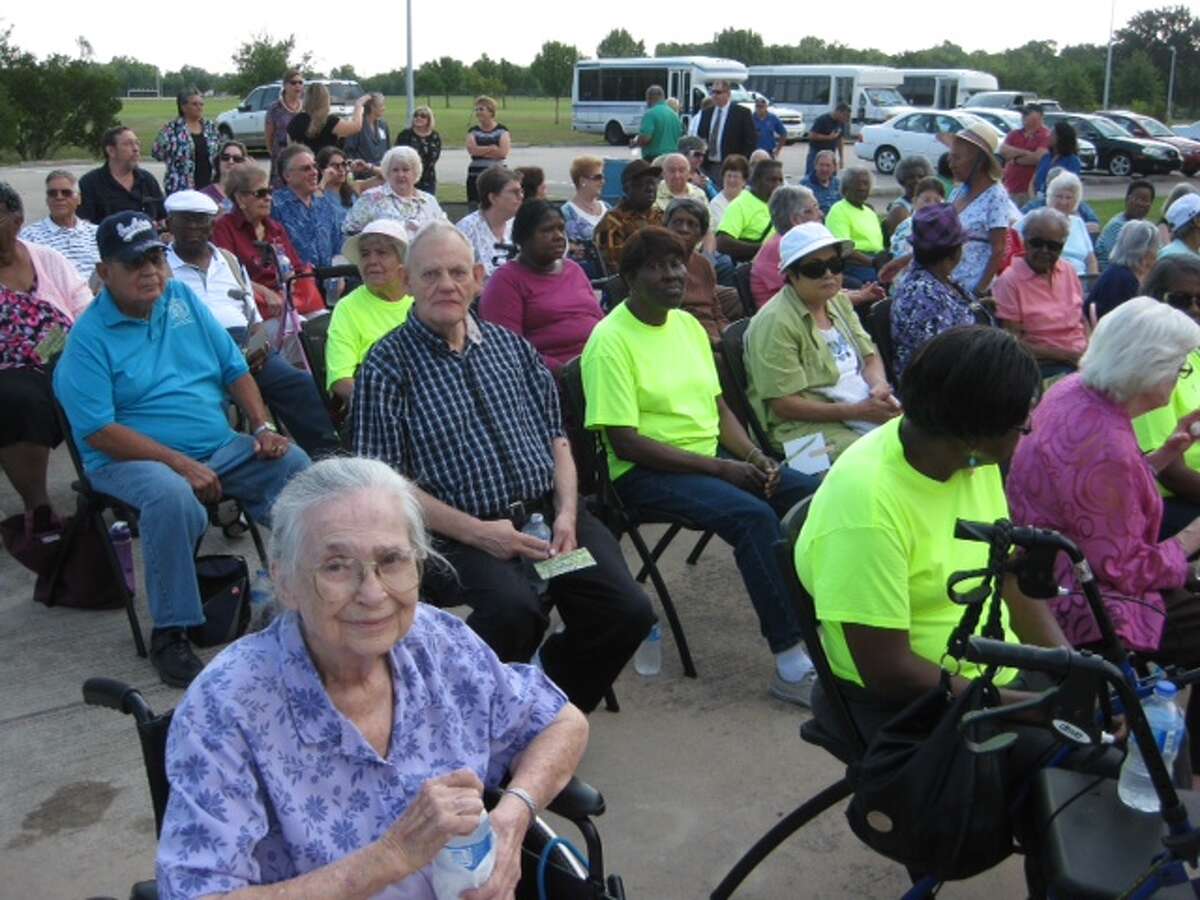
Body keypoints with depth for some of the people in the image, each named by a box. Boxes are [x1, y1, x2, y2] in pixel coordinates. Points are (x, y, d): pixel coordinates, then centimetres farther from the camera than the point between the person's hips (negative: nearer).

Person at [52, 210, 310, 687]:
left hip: (221, 447, 6)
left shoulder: (183, 298, 9)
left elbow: (234, 368, 12)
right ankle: (169, 632, -24)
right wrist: (179, 463, -23)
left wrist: (264, 427, -3)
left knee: (297, 466, -15)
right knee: (173, 498, -37)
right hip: (133, 459, -5)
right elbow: (99, 432, -15)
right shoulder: (89, 337, -7)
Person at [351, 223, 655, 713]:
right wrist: (478, 532, -15)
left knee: (628, 611, -13)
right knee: (513, 608, -33)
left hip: (548, 513, 5)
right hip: (464, 533, -5)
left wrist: (567, 513, -1)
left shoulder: (510, 346, 17)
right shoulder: (387, 365, -1)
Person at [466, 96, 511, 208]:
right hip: (476, 176, 2)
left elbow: (503, 152, -10)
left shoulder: (502, 130, 5)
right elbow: (472, 149, -8)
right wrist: (492, 148, -6)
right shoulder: (473, 131, 10)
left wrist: (480, 151, -5)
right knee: (475, 209, 0)